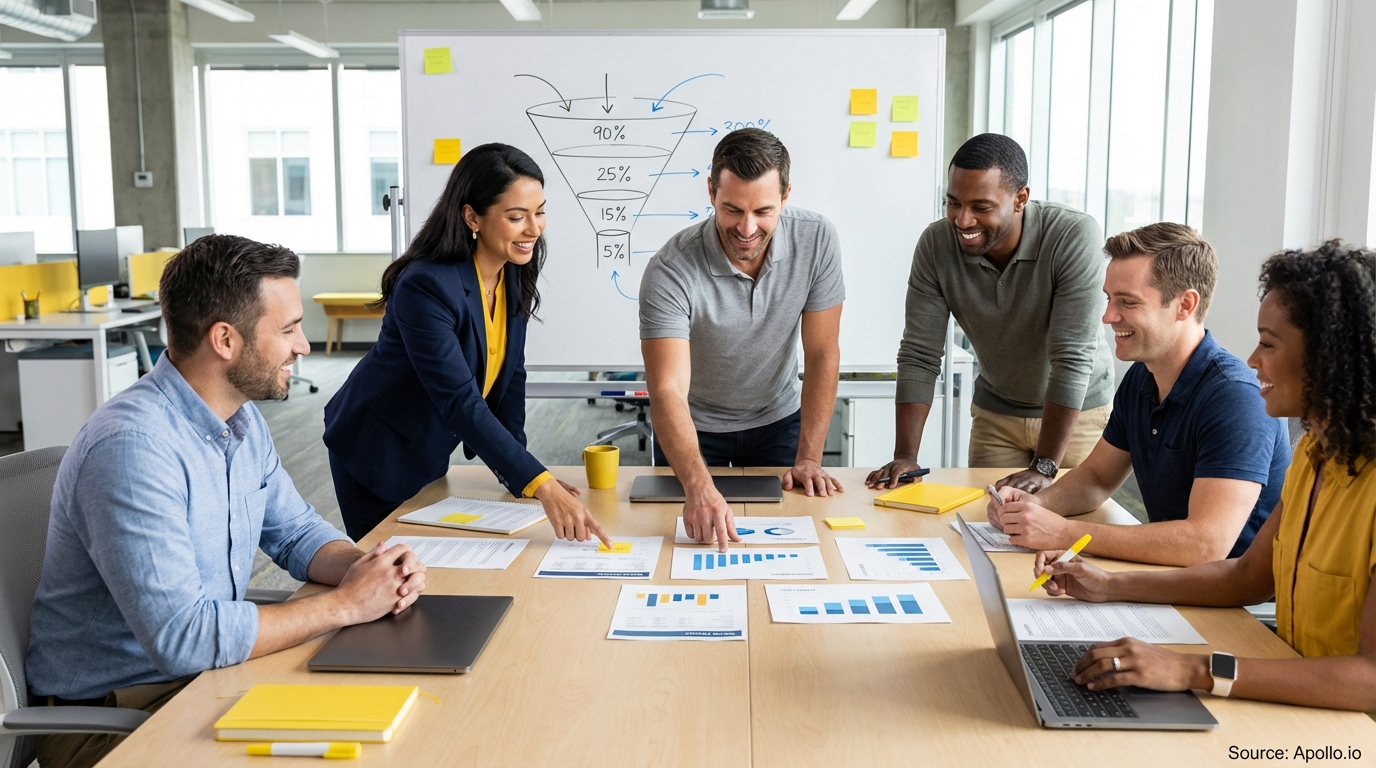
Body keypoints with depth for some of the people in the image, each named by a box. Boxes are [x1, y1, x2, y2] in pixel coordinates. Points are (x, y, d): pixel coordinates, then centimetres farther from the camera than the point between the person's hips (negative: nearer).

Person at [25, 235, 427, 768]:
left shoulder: (241, 419, 3)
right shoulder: (133, 446, -27)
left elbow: (296, 533, 12)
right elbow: (182, 638, -32)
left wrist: (368, 569, -10)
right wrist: (346, 604, -23)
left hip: (208, 666, 8)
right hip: (106, 713, -8)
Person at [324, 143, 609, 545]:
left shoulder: (514, 275, -9)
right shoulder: (425, 286, -32)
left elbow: (510, 376, -2)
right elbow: (461, 403, -37)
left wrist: (517, 472, -10)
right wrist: (541, 486, -43)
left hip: (430, 452, 7)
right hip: (377, 453, -7)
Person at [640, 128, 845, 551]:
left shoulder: (817, 239, -22)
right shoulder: (670, 271, -31)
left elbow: (822, 355, -15)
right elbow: (668, 392, -39)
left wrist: (808, 459, -19)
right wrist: (699, 488, -53)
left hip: (778, 419, 2)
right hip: (694, 426, -2)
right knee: (693, 531, 3)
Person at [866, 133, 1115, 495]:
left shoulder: (1075, 238, -28)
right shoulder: (936, 245, -19)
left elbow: (1073, 357, -29)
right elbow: (919, 356, -16)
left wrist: (1044, 467, -31)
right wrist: (905, 457, -23)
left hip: (1079, 411, -2)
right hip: (995, 413, 2)